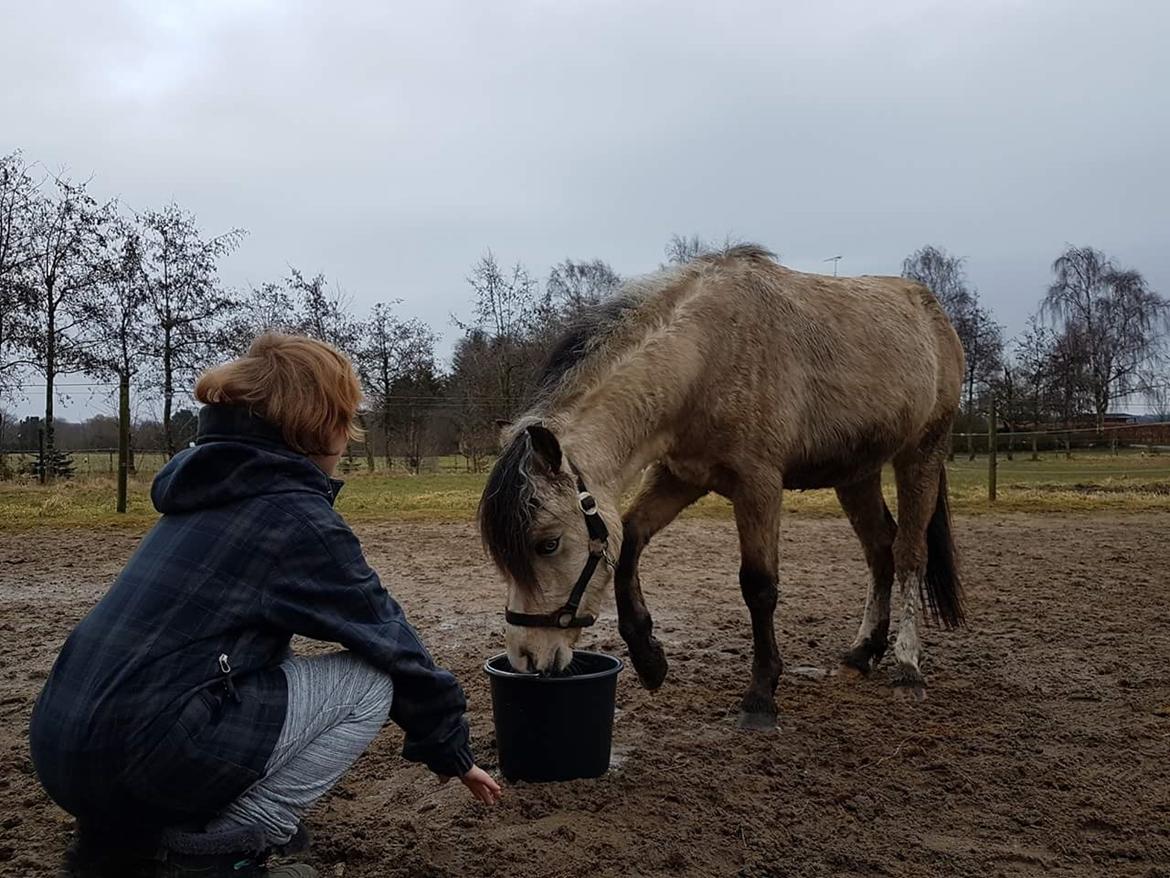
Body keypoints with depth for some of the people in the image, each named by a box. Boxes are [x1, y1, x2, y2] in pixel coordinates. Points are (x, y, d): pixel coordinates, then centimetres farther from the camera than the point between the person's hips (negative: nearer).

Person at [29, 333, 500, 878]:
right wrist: (452, 751, 12)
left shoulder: (201, 494, 16)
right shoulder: (298, 516, -10)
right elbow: (393, 647, -2)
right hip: (139, 758, -9)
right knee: (370, 681, 0)